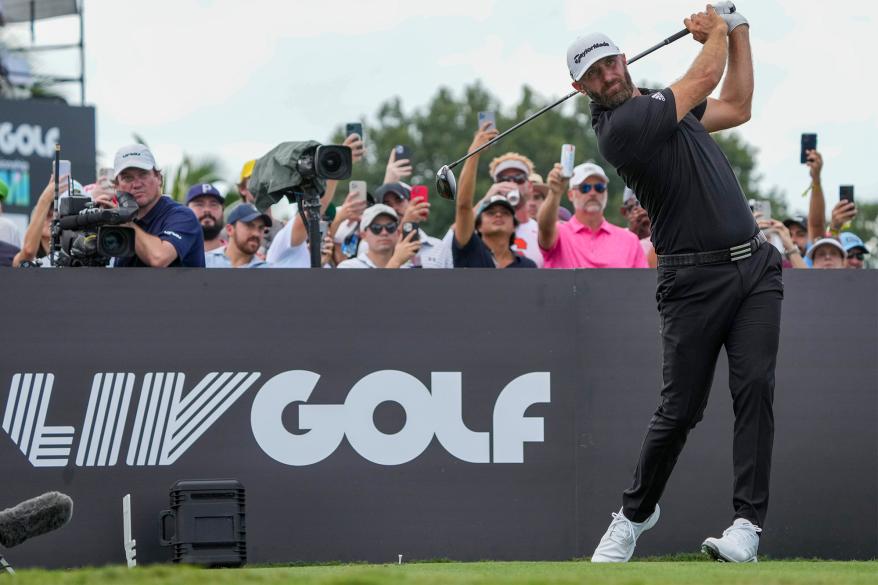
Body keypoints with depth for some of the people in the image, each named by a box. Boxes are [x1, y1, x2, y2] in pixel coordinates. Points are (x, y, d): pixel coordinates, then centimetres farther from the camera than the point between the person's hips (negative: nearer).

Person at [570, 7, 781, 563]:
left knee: (755, 387, -10)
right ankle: (636, 512, 22)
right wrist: (717, 31, 15)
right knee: (681, 409, -2)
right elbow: (706, 76, -5)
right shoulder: (622, 126, -14)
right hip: (694, 280, -6)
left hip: (755, 265, 6)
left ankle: (749, 522, -13)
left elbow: (737, 108, 26)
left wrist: (738, 30, 21)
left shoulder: (658, 104, 15)